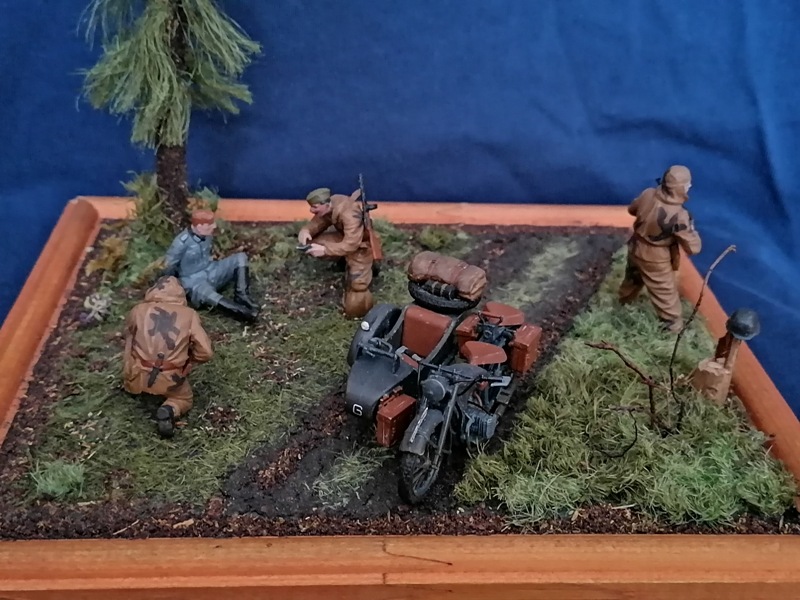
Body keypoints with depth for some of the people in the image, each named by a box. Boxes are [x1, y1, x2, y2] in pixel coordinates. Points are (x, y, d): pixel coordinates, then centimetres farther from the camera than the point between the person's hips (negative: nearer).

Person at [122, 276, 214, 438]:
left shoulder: (138, 310, 4)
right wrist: (186, 360, 14)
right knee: (184, 399, 26)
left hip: (138, 377, 4)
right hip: (170, 380, -4)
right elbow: (206, 352, -5)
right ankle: (169, 410, -5)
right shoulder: (189, 314, -1)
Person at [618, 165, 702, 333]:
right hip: (655, 261, -6)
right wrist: (691, 228, -10)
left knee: (633, 277, 36)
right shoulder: (679, 216, -34)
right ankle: (674, 324, 36)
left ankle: (625, 299, 64)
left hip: (636, 249, 6)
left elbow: (632, 209, 4)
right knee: (666, 293, 16)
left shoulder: (648, 194, -18)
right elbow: (693, 248, -25)